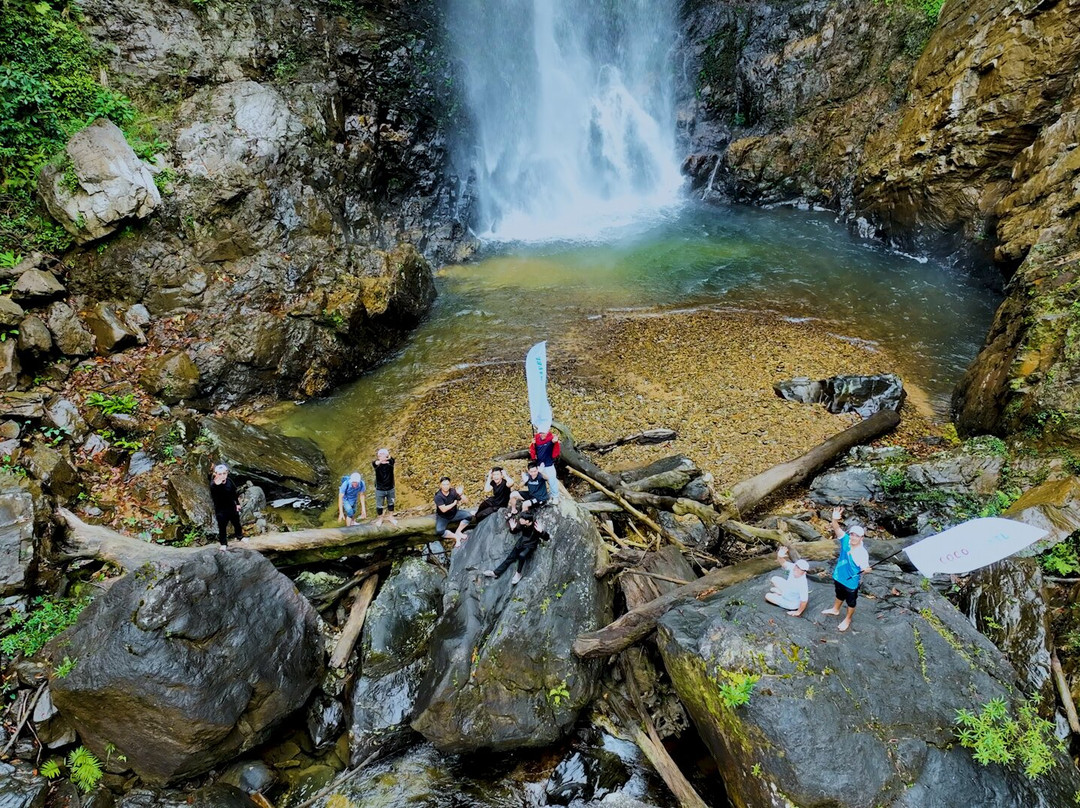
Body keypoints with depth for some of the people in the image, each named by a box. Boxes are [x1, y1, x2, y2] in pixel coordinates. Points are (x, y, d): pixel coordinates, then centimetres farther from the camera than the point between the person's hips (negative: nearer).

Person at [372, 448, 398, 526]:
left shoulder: (390, 461, -18)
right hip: (380, 489, -1)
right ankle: (379, 518, 41)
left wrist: (387, 458, -68)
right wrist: (380, 461, -70)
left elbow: (391, 460, -42)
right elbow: (375, 463, -44)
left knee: (391, 504, 22)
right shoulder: (376, 463, -20)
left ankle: (390, 517, 47)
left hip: (390, 488, 1)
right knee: (379, 506, 15)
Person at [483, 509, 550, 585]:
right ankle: (495, 573, 18)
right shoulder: (522, 525, -11)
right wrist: (512, 528, -15)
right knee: (510, 558, 8)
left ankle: (518, 574, -14)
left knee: (522, 555, -35)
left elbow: (546, 538, -23)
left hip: (530, 546, -6)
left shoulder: (535, 527, -25)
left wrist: (540, 531, -41)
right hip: (521, 543, 6)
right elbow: (515, 532, 8)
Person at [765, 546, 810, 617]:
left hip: (791, 605, -7)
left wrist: (798, 612, -19)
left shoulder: (802, 585, -42)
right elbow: (783, 563, -16)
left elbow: (804, 601, -34)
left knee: (768, 596, 2)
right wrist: (779, 556, -39)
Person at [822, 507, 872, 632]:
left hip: (851, 582, -4)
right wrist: (835, 519, -54)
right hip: (839, 577, 5)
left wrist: (867, 569, -51)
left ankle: (848, 619, 45)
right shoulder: (845, 540, -20)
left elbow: (864, 568, -26)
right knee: (839, 595, 33)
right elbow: (837, 529, -33)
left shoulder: (863, 553, -30)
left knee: (851, 602, 22)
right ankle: (835, 609, 59)